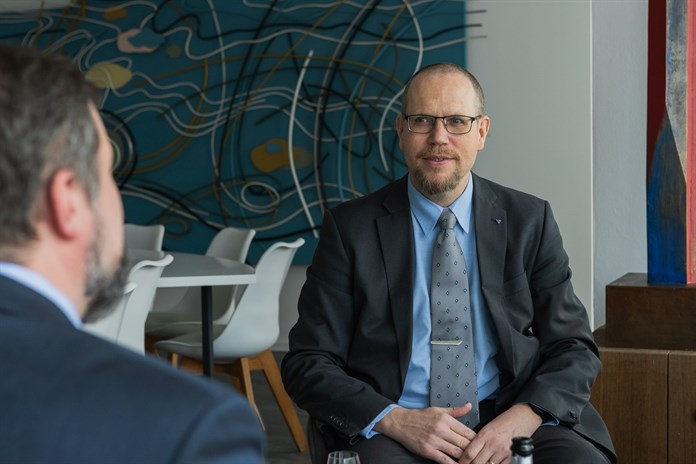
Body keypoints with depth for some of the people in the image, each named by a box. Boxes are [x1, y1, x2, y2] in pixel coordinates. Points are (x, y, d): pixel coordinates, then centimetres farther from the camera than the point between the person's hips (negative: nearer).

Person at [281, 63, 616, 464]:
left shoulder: (529, 221, 8)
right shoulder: (350, 228, 3)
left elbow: (575, 351, 6)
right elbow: (307, 363, 1)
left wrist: (519, 420, -15)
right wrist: (396, 420, -17)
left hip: (507, 418, 2)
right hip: (395, 430, -1)